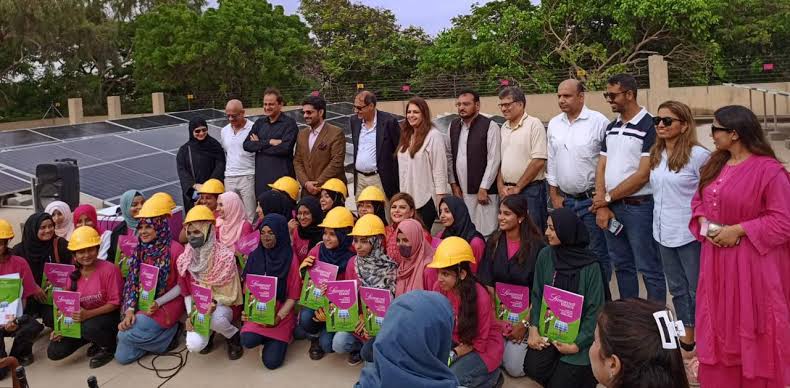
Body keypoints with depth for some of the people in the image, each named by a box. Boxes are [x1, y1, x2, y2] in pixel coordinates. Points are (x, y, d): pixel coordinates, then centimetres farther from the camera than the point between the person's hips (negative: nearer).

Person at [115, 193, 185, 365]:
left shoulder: (175, 249, -12)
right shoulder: (140, 250, 7)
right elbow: (132, 283, 3)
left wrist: (158, 303, -18)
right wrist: (130, 310, -11)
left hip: (167, 305, -6)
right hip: (142, 306, 6)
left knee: (125, 334, -26)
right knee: (122, 356, -3)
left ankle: (169, 333, -3)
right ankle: (165, 332, 13)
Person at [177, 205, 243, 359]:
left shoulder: (225, 256, -18)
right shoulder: (185, 259, -6)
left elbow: (230, 293, -13)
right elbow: (186, 292, 3)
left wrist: (213, 303, -28)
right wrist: (190, 314, -10)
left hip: (222, 305, -3)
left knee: (213, 317, -38)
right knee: (194, 345, -20)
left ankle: (234, 336, -4)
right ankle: (209, 331, 17)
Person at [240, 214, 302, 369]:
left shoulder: (290, 259, -11)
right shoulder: (255, 256, 0)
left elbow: (293, 296, -8)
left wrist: (278, 318, -18)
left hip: (281, 313, -3)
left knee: (271, 361, -13)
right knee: (248, 341, -26)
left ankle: (280, 338, 19)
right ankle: (266, 338, 8)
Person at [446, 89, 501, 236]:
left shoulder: (490, 126, -6)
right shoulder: (453, 126, 11)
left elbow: (494, 159, -10)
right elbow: (449, 156, 13)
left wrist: (483, 189, -11)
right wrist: (453, 184, 7)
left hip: (483, 191, -5)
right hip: (461, 192, 5)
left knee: (485, 232, -5)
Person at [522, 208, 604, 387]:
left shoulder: (590, 266, -16)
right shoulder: (545, 255, -4)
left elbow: (595, 310, -11)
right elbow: (536, 295, 1)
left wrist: (577, 344, -16)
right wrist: (534, 329, -10)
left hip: (577, 334, -3)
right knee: (533, 368, -17)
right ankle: (558, 360, 15)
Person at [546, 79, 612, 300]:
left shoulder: (599, 122, -8)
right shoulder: (554, 124, 9)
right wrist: (554, 196, 10)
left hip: (592, 199, -5)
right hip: (564, 200, 5)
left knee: (597, 253, -1)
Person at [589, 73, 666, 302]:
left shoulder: (648, 127, -10)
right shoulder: (611, 127, 13)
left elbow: (643, 175, -14)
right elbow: (601, 168, 9)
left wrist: (608, 197, -8)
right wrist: (602, 206, -3)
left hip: (639, 206, -7)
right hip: (610, 207, 7)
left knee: (649, 269, 1)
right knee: (622, 266, 16)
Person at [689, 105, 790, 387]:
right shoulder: (715, 164, 7)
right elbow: (699, 200, 15)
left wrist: (738, 230, -20)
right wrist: (703, 222, -5)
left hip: (751, 261, -7)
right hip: (716, 257, 7)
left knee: (750, 328, 6)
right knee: (719, 323, 16)